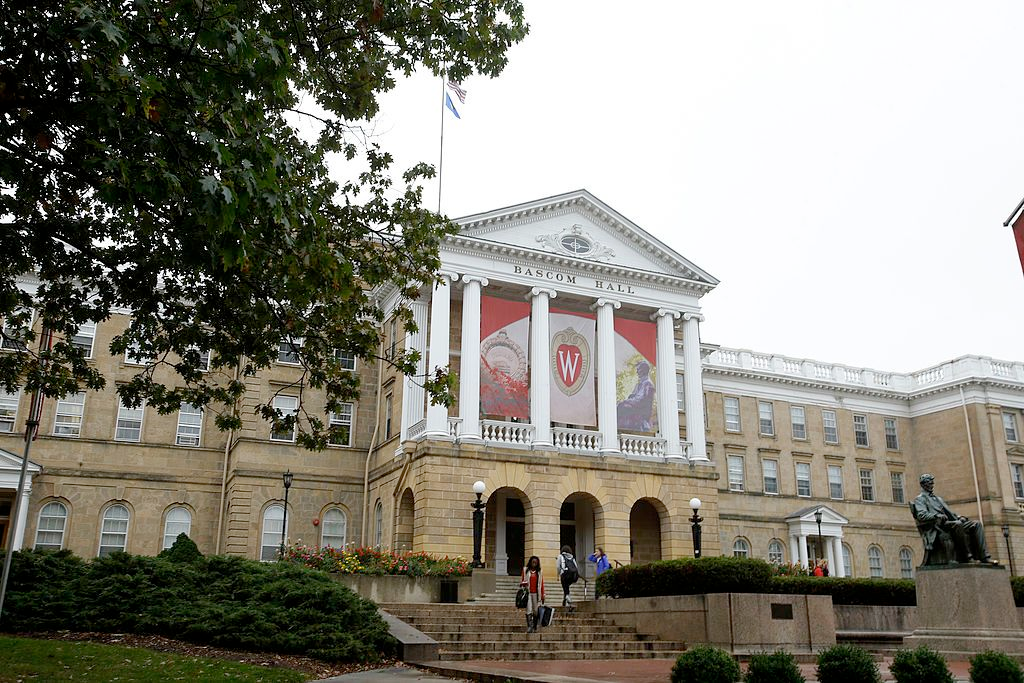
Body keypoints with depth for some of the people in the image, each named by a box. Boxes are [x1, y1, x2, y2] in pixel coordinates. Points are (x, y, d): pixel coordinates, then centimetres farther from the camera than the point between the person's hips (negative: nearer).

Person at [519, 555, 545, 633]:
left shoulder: (539, 572, 9)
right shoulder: (525, 570, 7)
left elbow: (541, 584, 10)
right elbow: (522, 580, 13)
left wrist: (543, 595, 7)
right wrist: (522, 583, -12)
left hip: (536, 593, 1)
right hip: (528, 593, -1)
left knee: (536, 610, 1)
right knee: (529, 610, -11)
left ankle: (534, 627, 11)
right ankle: (529, 627, -16)